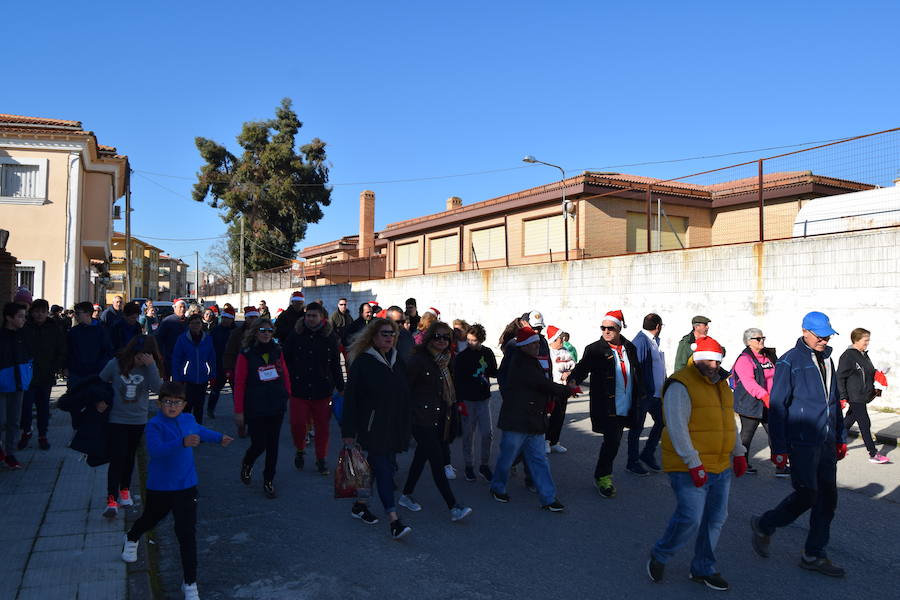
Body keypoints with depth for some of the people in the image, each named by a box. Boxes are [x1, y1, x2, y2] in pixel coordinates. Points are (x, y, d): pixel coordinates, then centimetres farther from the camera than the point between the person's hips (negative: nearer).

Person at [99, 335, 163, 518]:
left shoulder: (149, 368, -7)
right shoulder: (116, 364, -12)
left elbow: (158, 388, -24)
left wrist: (151, 365, -30)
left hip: (138, 421, 2)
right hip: (116, 420, -2)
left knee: (129, 457, 18)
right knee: (117, 458, -7)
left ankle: (125, 490, 36)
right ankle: (111, 501, -4)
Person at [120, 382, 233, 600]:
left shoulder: (188, 420, -2)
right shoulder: (155, 425, -19)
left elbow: (200, 431, 23)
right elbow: (155, 450, -36)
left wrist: (219, 438, 24)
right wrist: (182, 443, -48)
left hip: (186, 487, 2)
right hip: (159, 487, -2)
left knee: (187, 533, -4)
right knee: (150, 519, 26)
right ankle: (131, 539, 64)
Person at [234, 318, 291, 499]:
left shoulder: (277, 351, 4)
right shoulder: (246, 354, -7)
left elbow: (285, 375, 12)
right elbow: (239, 384, -7)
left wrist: (286, 396, 5)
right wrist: (239, 411, -8)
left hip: (276, 407, 4)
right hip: (255, 409, -4)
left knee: (272, 445, 8)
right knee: (258, 444, 0)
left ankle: (268, 481, 23)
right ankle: (246, 465, 34)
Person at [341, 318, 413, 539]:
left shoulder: (398, 362, 9)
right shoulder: (362, 362, -10)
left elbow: (405, 396, 15)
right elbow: (350, 398, -11)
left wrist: (407, 426, 13)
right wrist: (348, 432, -13)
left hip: (393, 427, 6)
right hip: (372, 427, -6)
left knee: (375, 465, 16)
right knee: (383, 469, -9)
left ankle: (360, 505, 34)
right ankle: (394, 521, -8)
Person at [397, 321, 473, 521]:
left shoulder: (444, 361, 11)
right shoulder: (418, 359, -14)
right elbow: (405, 388, -14)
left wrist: (454, 406, 17)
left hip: (438, 420, 8)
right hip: (422, 420, -8)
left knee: (421, 457, 17)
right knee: (437, 462, -8)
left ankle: (406, 496, 32)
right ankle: (454, 507, -5)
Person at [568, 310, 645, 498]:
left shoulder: (630, 348, 9)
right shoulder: (595, 349, -6)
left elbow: (637, 373, 20)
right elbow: (582, 367, -18)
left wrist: (640, 394, 22)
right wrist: (573, 380, -38)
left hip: (626, 407, 5)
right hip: (606, 407, -5)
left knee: (613, 442, 13)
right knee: (612, 441, -8)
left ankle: (601, 475, 28)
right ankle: (602, 476, 10)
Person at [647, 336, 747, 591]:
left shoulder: (721, 384, 14)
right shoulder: (681, 386, -14)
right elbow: (677, 428, -19)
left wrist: (738, 453, 21)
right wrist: (694, 464, -22)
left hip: (721, 467, 8)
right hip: (689, 468, -8)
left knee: (715, 519, 12)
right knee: (690, 519, -9)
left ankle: (703, 569, 28)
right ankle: (659, 556, 15)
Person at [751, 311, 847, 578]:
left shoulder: (827, 360, 12)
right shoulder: (790, 362, -11)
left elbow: (834, 402, 21)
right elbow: (777, 407, -12)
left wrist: (840, 438, 19)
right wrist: (779, 448, -14)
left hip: (826, 443, 7)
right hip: (802, 443, -7)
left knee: (828, 497, 8)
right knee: (807, 495, -7)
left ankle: (814, 555, 20)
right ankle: (764, 526, 16)